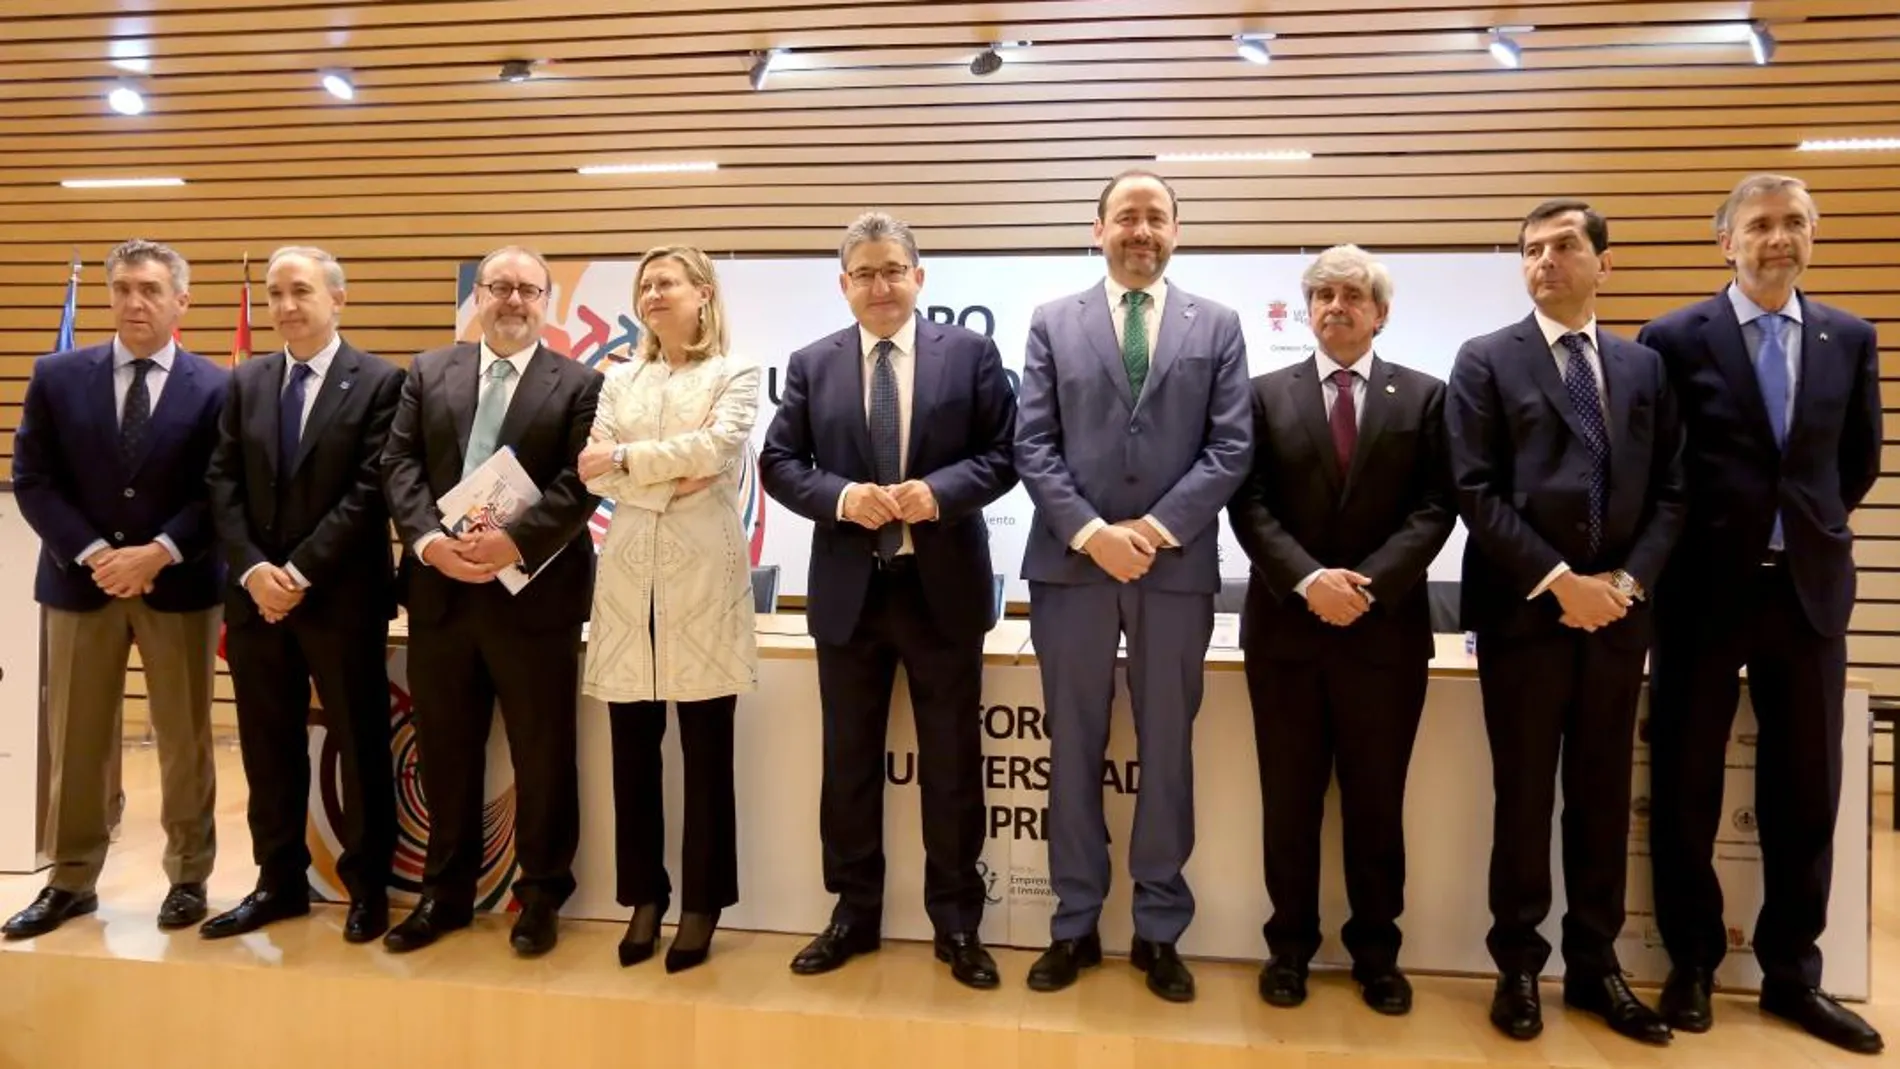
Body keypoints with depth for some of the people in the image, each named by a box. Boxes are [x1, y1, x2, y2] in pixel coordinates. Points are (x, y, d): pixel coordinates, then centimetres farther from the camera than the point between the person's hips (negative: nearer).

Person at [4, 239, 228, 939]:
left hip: (180, 586, -2)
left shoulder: (215, 387, -2)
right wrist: (93, 554, -11)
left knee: (184, 740, 7)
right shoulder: (57, 377, 4)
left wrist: (158, 554, -16)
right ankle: (70, 881, 24)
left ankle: (188, 877, 20)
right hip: (80, 581, 2)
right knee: (75, 742, 10)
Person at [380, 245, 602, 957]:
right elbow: (400, 465, 3)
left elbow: (580, 484, -9)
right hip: (440, 591, 3)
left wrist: (516, 542, -21)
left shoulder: (579, 385, 1)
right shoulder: (428, 373, 12)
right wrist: (429, 540, -13)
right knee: (445, 753, 13)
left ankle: (541, 894, 22)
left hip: (535, 593, -3)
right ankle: (446, 891, 28)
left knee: (542, 755, 6)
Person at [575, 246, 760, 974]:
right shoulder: (619, 381, 15)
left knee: (706, 751, 3)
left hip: (703, 576, -4)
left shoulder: (733, 375, 4)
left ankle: (701, 904, 15)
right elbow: (593, 472, 4)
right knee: (633, 749, 8)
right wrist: (667, 481, -11)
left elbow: (713, 450, -13)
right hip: (629, 576, 4)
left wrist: (626, 459, -8)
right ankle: (644, 897, 22)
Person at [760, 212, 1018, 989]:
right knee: (849, 760, 11)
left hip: (944, 586, -1)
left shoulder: (970, 353, 1)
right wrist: (841, 497, -15)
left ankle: (956, 921, 24)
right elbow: (779, 463, 3)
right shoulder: (812, 364, 6)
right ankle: (854, 911, 28)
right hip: (848, 588, 2)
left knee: (951, 761, 8)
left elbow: (1006, 453, -2)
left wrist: (941, 491, -19)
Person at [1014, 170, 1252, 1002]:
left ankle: (1159, 931, 22)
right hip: (1071, 563, 0)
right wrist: (1091, 533, -12)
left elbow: (1231, 448, -1)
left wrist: (1156, 528, -12)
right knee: (1073, 750, 8)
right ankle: (1075, 924, 21)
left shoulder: (1216, 326, 8)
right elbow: (1032, 446, 0)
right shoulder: (1054, 323, 8)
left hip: (1177, 566, 0)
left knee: (1167, 752, 8)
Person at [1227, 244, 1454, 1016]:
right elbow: (1249, 505, -2)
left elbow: (1434, 509, -3)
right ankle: (1290, 945, 23)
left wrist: (1368, 582, -16)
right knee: (1289, 800, 9)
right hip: (1286, 625, 0)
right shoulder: (1266, 394, 6)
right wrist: (1308, 580, -16)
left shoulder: (1422, 397, 6)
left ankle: (1376, 951, 26)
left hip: (1387, 629, 0)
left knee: (1377, 801, 10)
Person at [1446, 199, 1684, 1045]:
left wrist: (1628, 579, -8)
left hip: (1617, 610, 4)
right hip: (1523, 610, -3)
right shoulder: (1487, 362, 0)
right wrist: (1559, 582, -14)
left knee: (1603, 793, 11)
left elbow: (1669, 491, 7)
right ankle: (1518, 964, 19)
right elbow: (1477, 492, -9)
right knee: (1523, 794, 5)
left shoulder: (1644, 367, 12)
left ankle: (1595, 964, 24)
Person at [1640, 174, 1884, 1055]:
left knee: (1807, 790, 9)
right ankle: (1692, 961, 22)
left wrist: (1811, 526, 14)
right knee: (1687, 783, 6)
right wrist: (1698, 535, 5)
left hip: (1810, 585, 3)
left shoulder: (1850, 339, 7)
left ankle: (1791, 971, 24)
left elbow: (1859, 460, 17)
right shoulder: (1676, 338, -4)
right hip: (1706, 587, -3)